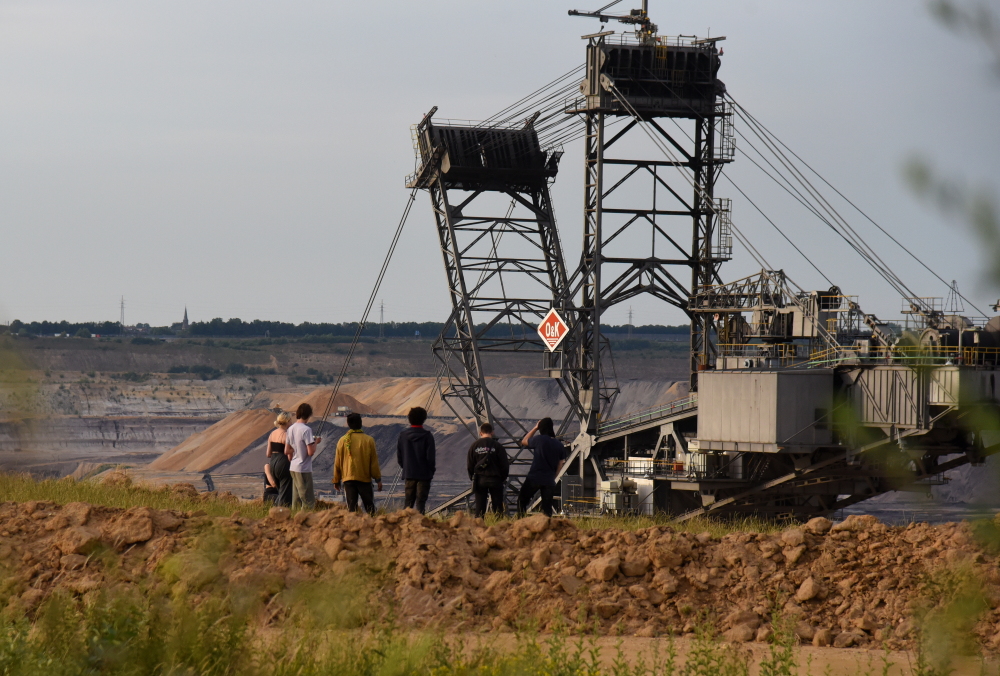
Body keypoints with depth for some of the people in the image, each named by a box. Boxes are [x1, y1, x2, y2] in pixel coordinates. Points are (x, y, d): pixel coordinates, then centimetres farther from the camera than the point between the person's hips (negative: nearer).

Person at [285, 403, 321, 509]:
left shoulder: (291, 429, 7)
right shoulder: (306, 430, -16)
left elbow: (287, 451, 12)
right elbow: (311, 452, -19)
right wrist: (316, 442, -3)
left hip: (293, 468, 8)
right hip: (304, 469, -8)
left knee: (296, 500, 13)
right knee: (308, 501, -3)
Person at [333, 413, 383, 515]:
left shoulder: (343, 441, -1)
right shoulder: (369, 440, -3)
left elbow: (337, 462, 4)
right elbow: (374, 462, 0)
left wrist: (336, 480, 14)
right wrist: (378, 479, 9)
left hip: (348, 478, 1)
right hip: (365, 479, 0)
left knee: (351, 506, 0)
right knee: (369, 506, 7)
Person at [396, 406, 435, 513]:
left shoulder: (403, 435, 1)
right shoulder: (427, 436, -9)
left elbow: (399, 456, 4)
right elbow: (430, 457, -9)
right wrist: (431, 471, 6)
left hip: (408, 473, 3)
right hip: (424, 474, -3)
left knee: (408, 501, 9)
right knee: (421, 501, -2)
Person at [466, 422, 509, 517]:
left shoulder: (474, 445, 1)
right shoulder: (497, 446, -5)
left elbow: (470, 465, 5)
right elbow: (504, 465, -3)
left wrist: (472, 478, 18)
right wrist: (503, 478, 12)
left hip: (479, 480, 2)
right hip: (495, 479, -2)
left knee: (479, 507, 5)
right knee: (498, 507, 2)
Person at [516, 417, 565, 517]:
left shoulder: (539, 439, -9)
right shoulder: (559, 445, 3)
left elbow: (524, 442, 10)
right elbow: (560, 465, 11)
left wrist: (535, 428, 16)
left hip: (534, 478, -4)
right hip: (549, 481, 4)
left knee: (522, 501, 9)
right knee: (547, 507, 9)